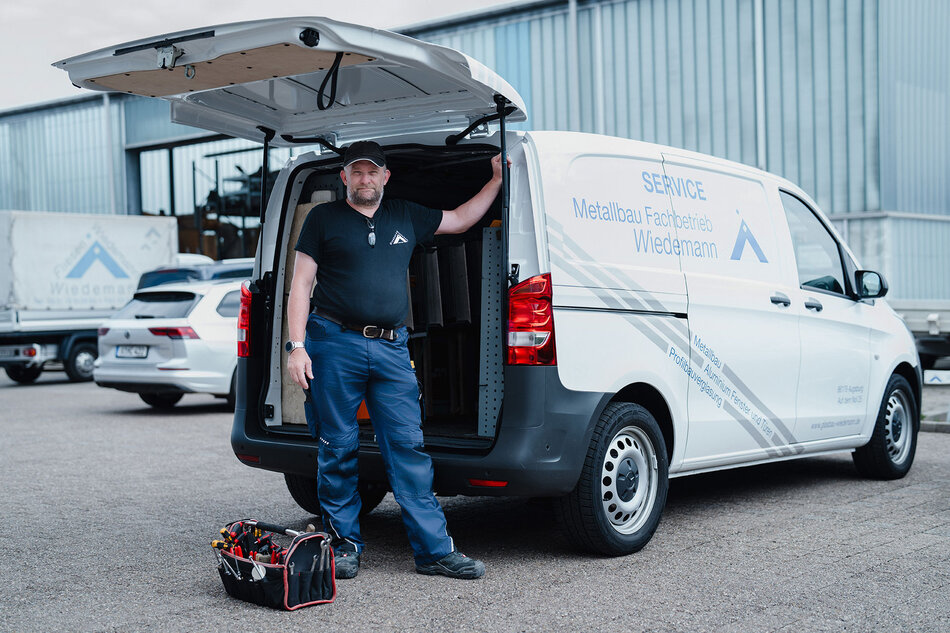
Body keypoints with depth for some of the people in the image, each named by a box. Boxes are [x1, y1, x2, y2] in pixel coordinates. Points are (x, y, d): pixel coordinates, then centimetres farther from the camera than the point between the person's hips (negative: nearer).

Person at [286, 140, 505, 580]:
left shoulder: (407, 218, 17)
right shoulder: (324, 218, 8)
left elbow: (462, 219, 31)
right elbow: (301, 284, 3)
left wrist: (497, 177, 27)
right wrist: (297, 345, -6)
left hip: (391, 348, 2)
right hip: (335, 344, -2)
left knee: (409, 448, -1)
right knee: (338, 449, 3)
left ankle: (434, 549, 2)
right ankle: (343, 545, 15)